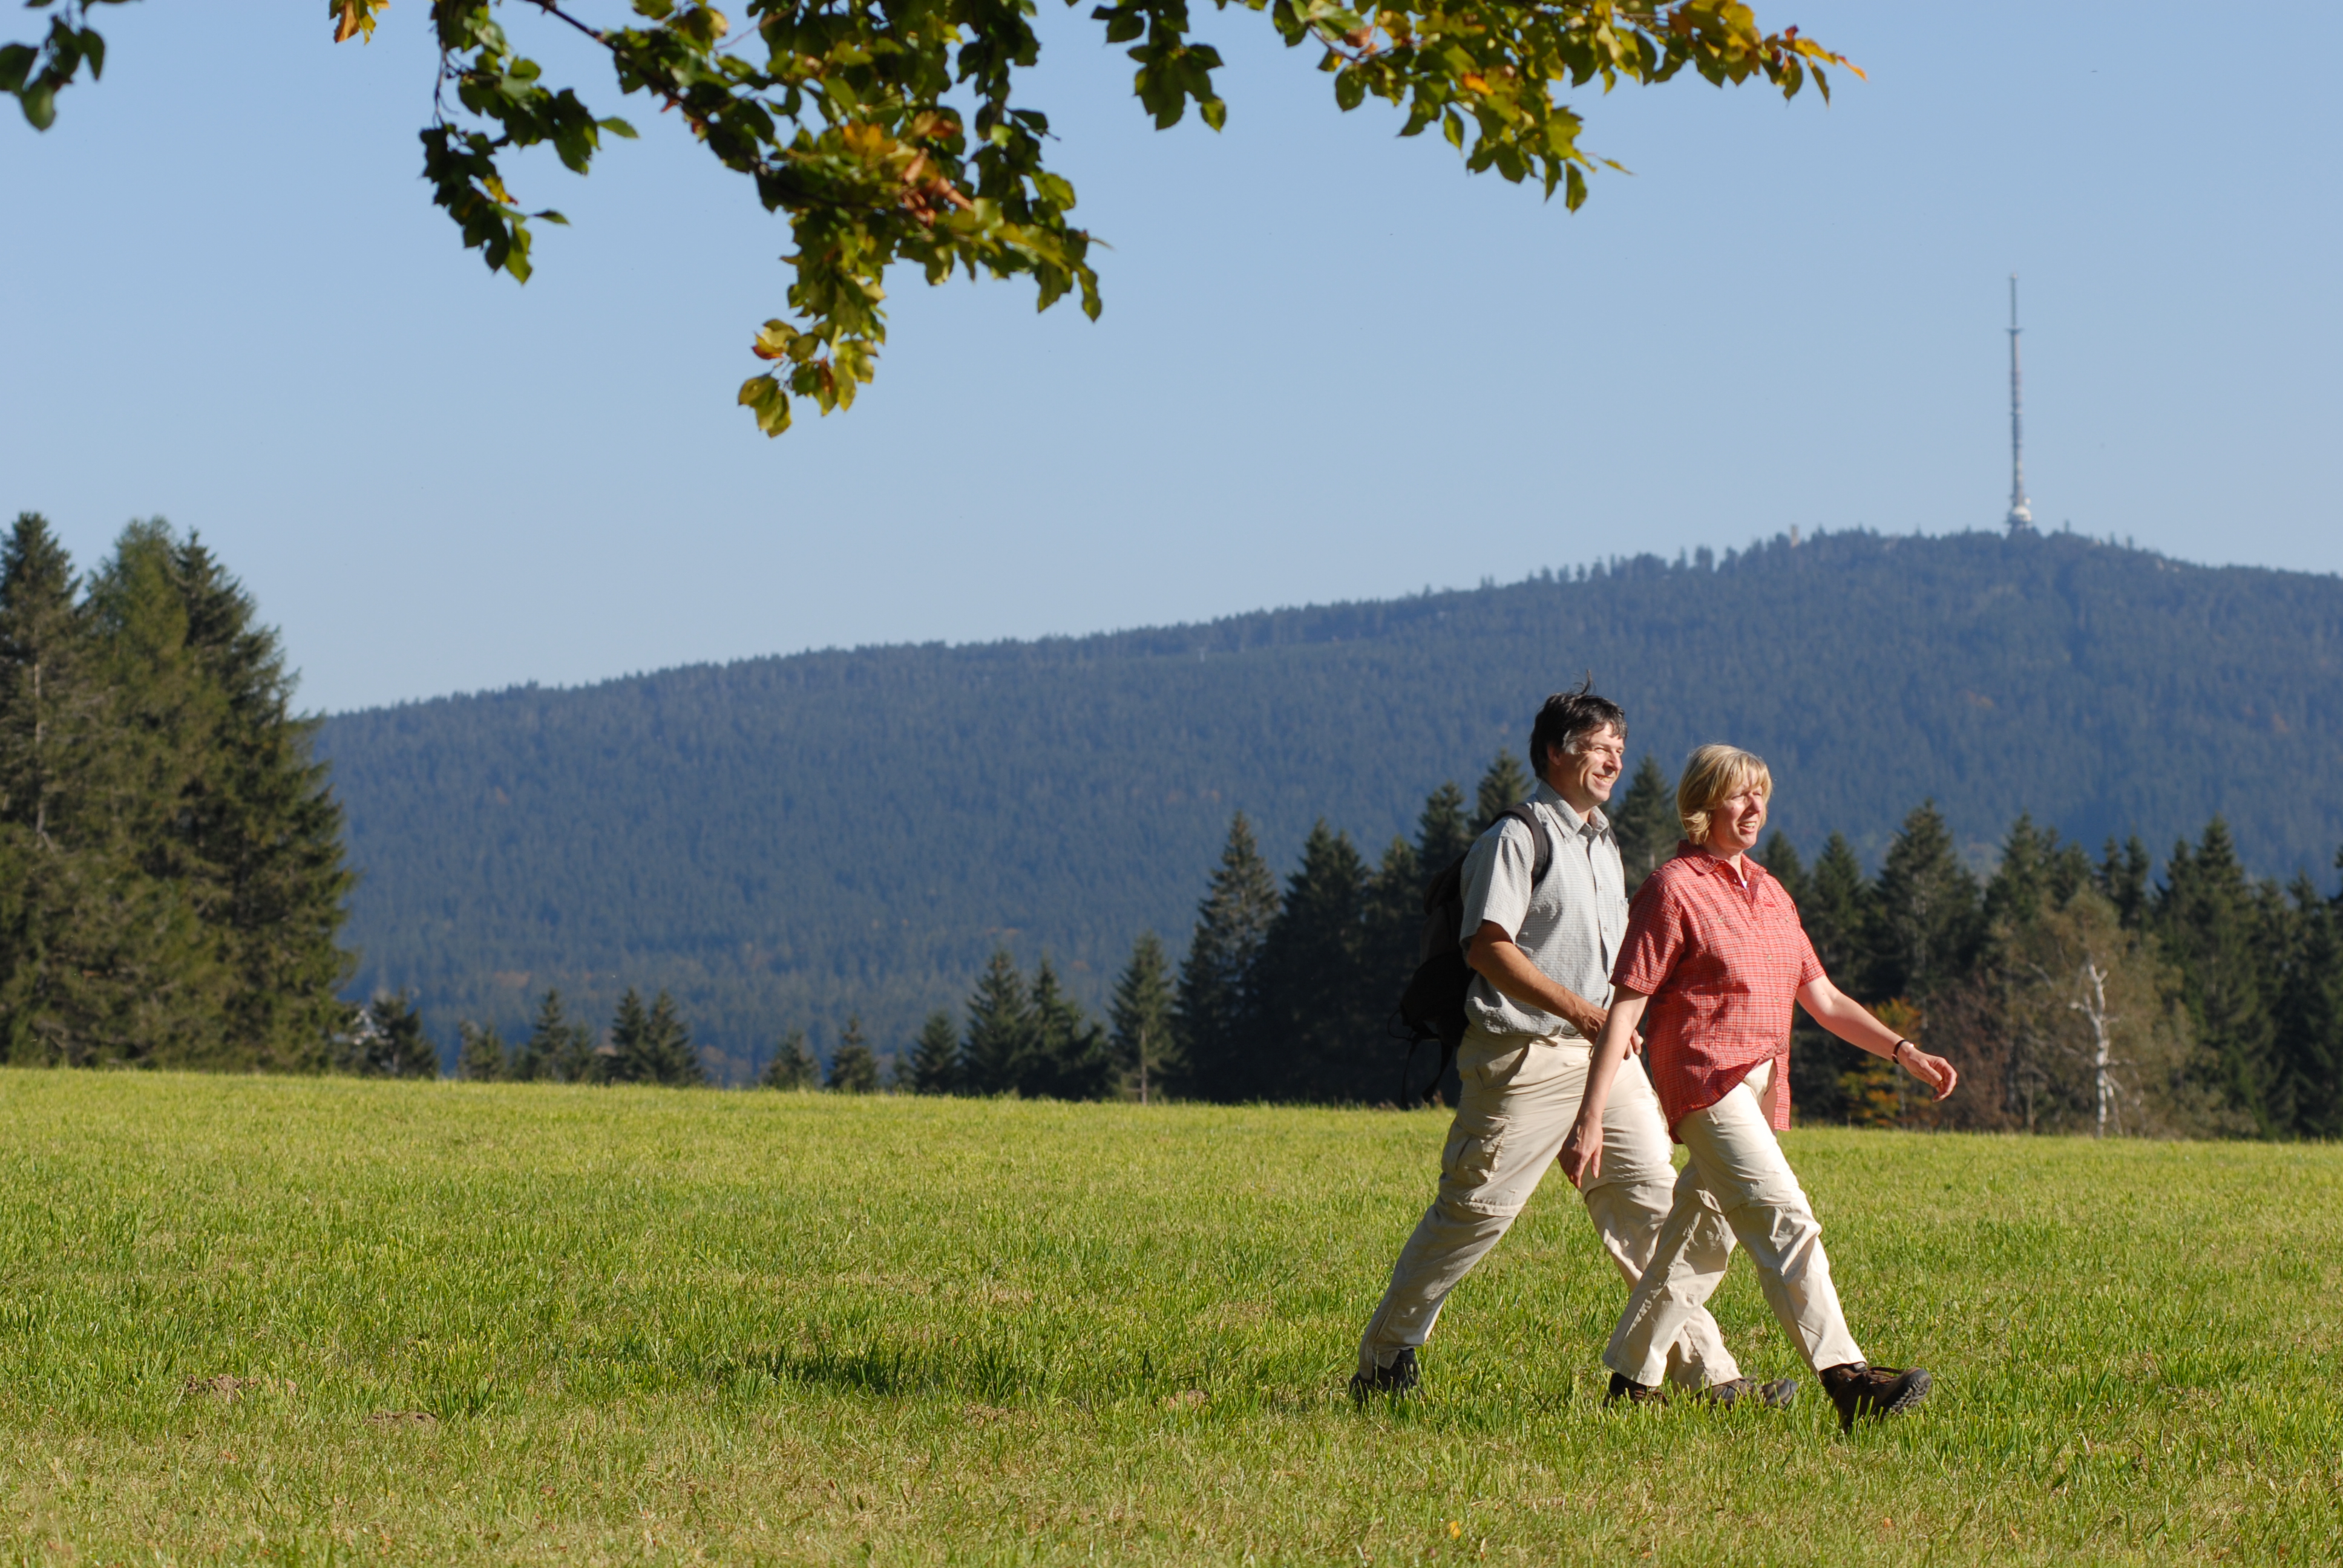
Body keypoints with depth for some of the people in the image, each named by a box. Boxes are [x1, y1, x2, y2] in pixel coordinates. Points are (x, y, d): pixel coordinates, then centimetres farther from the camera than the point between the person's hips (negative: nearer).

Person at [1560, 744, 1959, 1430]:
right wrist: (1590, 1117, -14)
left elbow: (1822, 998, 22)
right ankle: (1846, 1379, -30)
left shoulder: (1769, 894, 20)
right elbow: (1624, 1008, -8)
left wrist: (1903, 1051, 9)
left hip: (1760, 1089, 8)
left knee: (1700, 1242, 11)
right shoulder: (1674, 889, -4)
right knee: (1784, 1219, -21)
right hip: (1705, 1082, -8)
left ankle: (1629, 1380, 21)